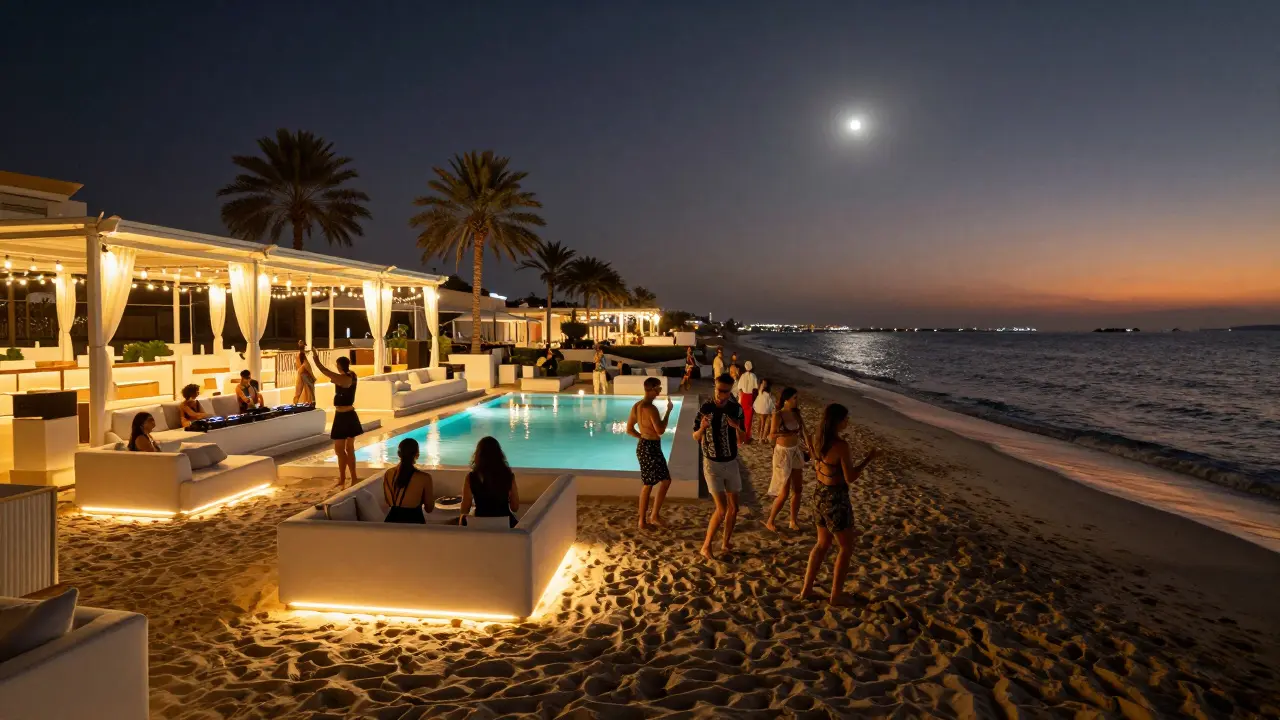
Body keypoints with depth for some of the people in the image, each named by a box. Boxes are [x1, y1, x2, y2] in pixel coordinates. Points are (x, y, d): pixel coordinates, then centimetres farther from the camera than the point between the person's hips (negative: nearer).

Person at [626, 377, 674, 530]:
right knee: (666, 480, 1)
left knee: (647, 485, 15)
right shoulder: (651, 408, -20)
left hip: (643, 446, 10)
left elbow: (629, 429, 14)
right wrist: (668, 411, -14)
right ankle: (654, 515, 5)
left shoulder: (636, 406, 9)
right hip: (651, 448, -10)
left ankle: (643, 520, 21)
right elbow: (660, 430, -22)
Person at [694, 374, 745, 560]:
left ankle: (726, 543, 30)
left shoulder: (736, 409, -5)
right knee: (722, 509, -8)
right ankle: (706, 547, 8)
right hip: (712, 464, -4)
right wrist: (702, 428, -28)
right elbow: (695, 437, -5)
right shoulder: (705, 408, -12)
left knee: (734, 507, 11)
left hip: (731, 463, 4)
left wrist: (737, 427, -22)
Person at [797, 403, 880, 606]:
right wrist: (869, 458, -10)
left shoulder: (817, 439, -1)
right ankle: (836, 594, 20)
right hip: (836, 498, -8)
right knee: (847, 547, 12)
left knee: (822, 543, 22)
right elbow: (850, 478, -19)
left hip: (819, 493, 8)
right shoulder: (841, 445, -24)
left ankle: (806, 589, 27)